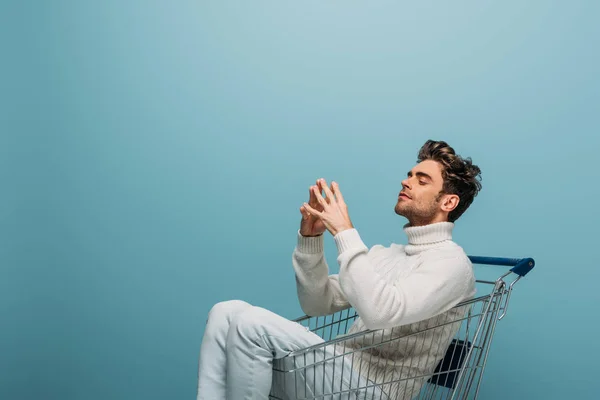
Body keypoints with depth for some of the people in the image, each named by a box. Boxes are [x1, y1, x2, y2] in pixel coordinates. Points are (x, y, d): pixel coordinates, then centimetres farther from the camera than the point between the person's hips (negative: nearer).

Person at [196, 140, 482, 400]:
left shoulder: (450, 261, -7)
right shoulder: (384, 253, 19)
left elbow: (380, 312, -25)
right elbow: (318, 304, 13)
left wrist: (345, 233, -20)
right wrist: (310, 238, 0)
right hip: (345, 370, 8)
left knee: (252, 323, -23)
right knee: (228, 312, -9)